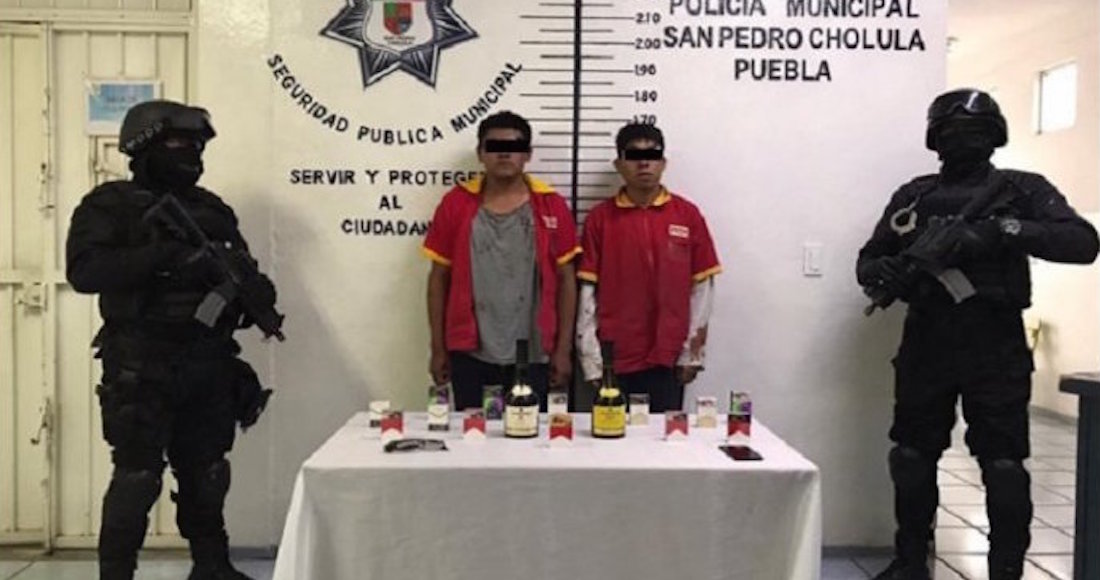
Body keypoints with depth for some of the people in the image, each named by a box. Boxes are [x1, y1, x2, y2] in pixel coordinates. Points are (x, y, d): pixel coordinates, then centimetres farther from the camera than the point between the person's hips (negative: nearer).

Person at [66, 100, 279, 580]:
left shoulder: (211, 208, 12)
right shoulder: (110, 206, -4)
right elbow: (84, 271, -18)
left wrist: (257, 290, -10)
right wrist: (166, 255, -27)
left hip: (209, 363, 5)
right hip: (142, 369, -5)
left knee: (206, 473, 14)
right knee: (138, 476, -2)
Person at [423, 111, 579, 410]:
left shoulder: (551, 206, 1)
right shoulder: (456, 203, 2)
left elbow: (565, 280, 3)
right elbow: (439, 278, 6)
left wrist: (563, 349, 0)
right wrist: (438, 348, 4)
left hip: (533, 356, 0)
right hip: (470, 355, 1)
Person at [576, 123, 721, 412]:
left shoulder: (688, 215, 2)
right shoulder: (600, 218, 0)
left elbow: (702, 286, 3)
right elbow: (587, 291, -1)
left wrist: (692, 353, 1)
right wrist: (591, 361, -3)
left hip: (667, 358, 1)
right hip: (614, 359, 0)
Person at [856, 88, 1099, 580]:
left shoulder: (1023, 190, 3)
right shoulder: (914, 196, 9)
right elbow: (868, 259, 10)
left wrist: (1004, 230, -24)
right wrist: (885, 273, -14)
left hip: (996, 349, -2)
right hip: (925, 346, 3)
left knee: (1003, 465, -1)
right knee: (911, 456, 10)